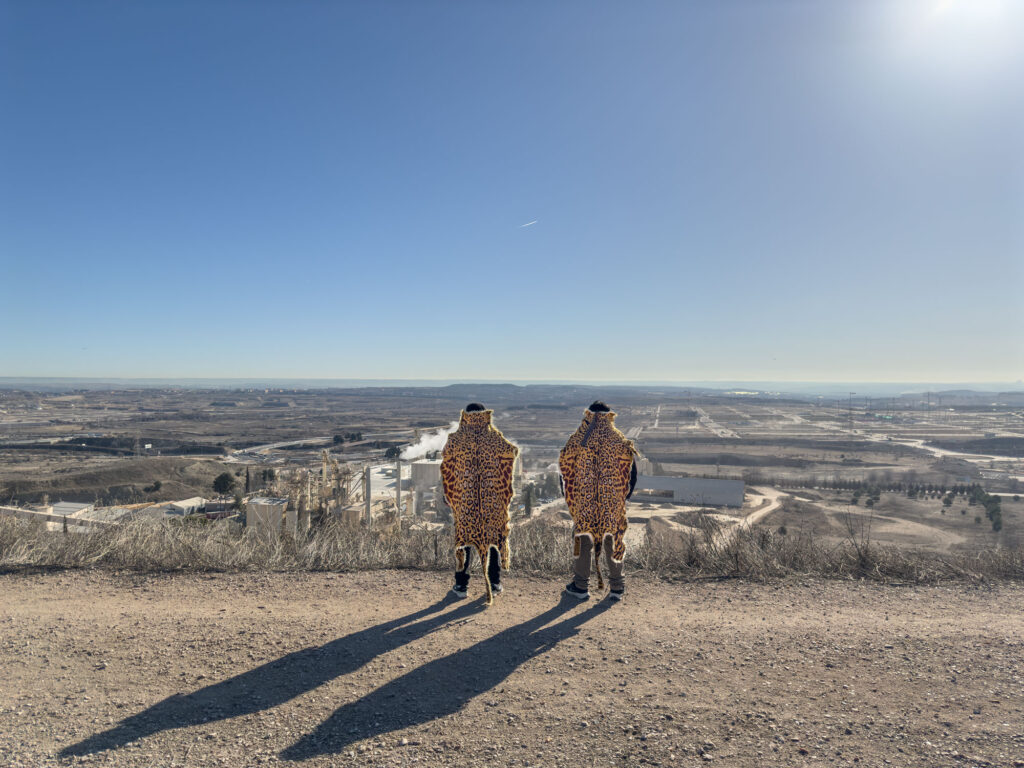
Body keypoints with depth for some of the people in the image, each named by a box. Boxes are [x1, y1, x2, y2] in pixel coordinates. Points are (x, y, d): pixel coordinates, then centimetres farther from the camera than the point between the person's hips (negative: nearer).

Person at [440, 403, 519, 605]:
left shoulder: (456, 439, -5)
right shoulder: (494, 437, -6)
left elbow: (446, 458, 9)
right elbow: (512, 452, 6)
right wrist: (514, 449, 27)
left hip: (464, 499, 0)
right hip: (493, 500, 0)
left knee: (464, 537, 10)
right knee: (493, 536, 11)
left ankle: (461, 585, 14)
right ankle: (494, 583, 17)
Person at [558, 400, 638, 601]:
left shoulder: (577, 439, -1)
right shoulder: (620, 440, 1)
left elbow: (565, 467, 2)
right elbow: (631, 473, 2)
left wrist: (569, 498, 13)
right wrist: (623, 496, 15)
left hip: (583, 501, 0)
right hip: (613, 502, 1)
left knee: (583, 537, 10)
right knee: (613, 537, 11)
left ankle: (581, 586, 17)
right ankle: (616, 587, 17)